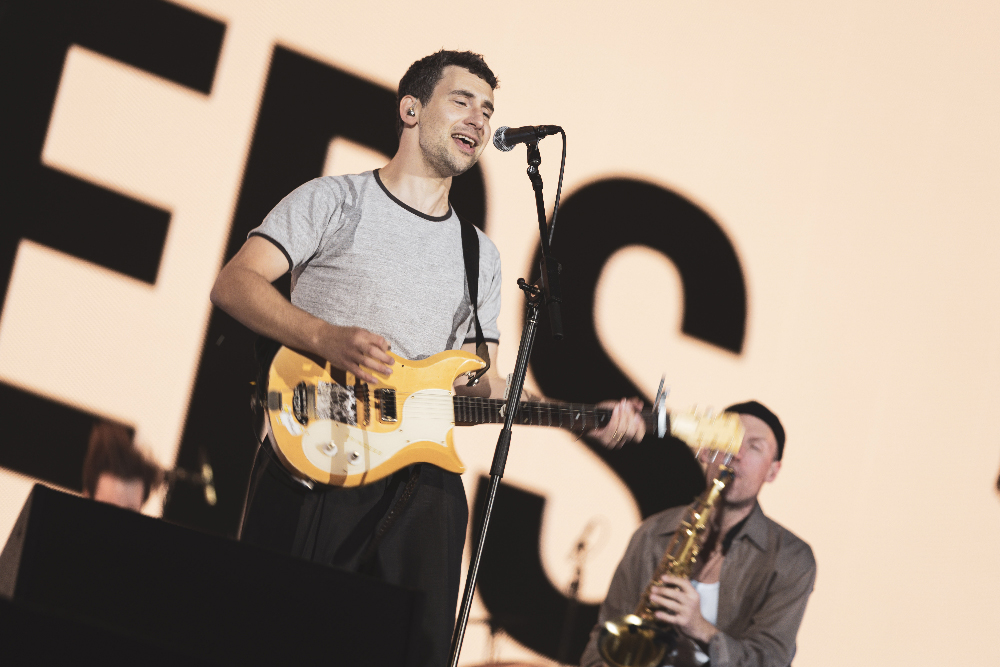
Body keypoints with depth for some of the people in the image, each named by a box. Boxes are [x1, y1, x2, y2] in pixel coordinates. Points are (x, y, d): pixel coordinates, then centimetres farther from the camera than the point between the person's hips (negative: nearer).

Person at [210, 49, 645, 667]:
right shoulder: (335, 201, 6)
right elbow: (234, 284, -5)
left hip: (420, 483, 5)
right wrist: (325, 337, -21)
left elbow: (480, 381, 18)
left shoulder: (479, 255, 22)